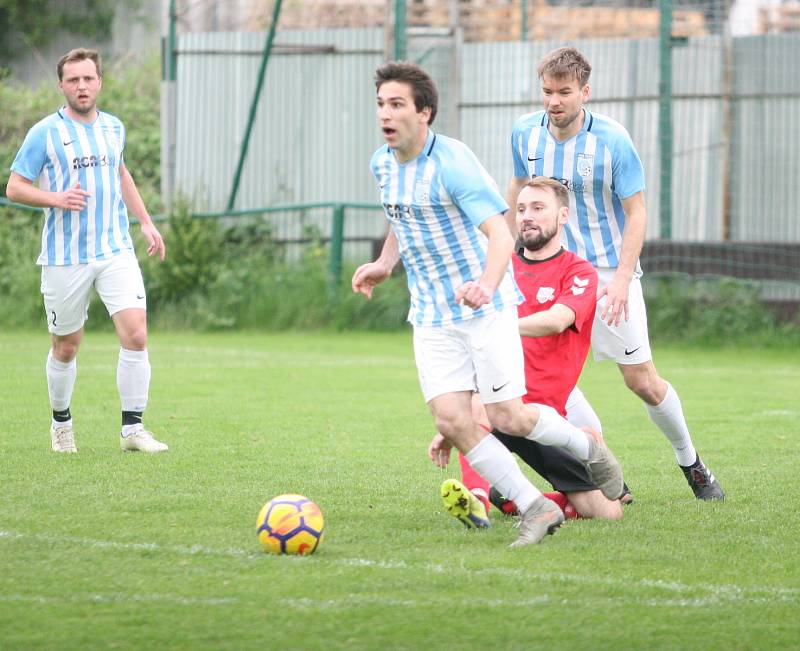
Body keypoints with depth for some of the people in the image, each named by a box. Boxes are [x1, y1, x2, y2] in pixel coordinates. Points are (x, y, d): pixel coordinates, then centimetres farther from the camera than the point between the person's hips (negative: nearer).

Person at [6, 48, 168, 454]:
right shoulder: (44, 134, -5)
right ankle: (61, 423, 31)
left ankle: (132, 429, -7)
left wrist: (145, 221, 21)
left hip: (116, 252, 3)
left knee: (136, 336, -13)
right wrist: (57, 199, -21)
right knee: (66, 348, 8)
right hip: (65, 258, -3)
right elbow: (14, 188, -4)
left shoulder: (113, 128, 9)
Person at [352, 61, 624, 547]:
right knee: (451, 420, -9)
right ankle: (536, 509, 0)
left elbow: (501, 235, -28)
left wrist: (486, 283, -46)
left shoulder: (453, 162, -19)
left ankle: (589, 448, 23)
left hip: (486, 307, -6)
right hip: (431, 316, 6)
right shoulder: (383, 163, 4)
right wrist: (384, 265, 12)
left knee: (506, 416, -7)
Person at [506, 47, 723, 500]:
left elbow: (636, 212, -12)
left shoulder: (612, 140, -15)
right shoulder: (525, 134, -3)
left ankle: (690, 462, 22)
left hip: (610, 273, -3)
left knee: (643, 381, -2)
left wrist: (622, 279, -21)